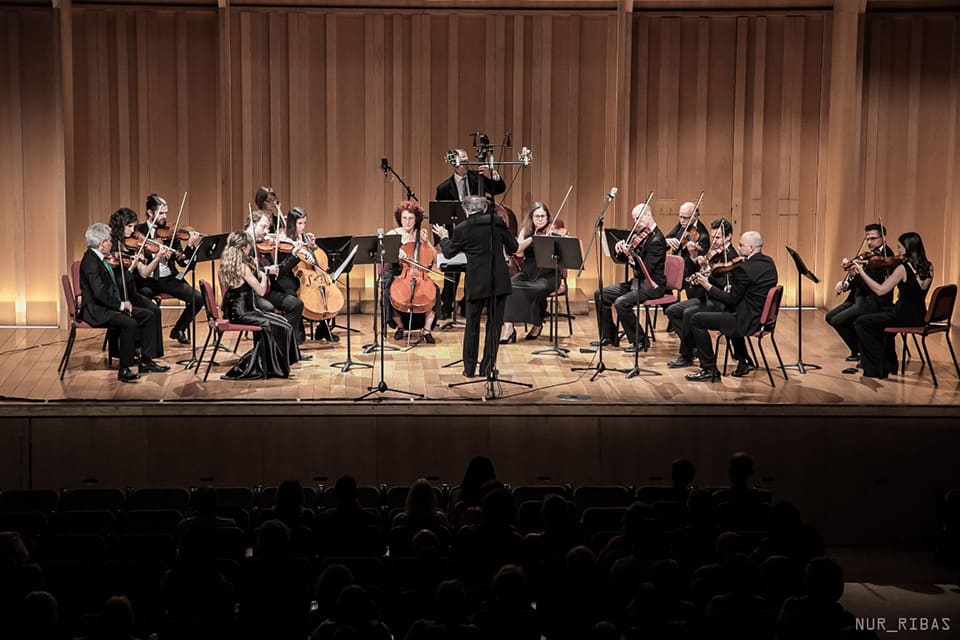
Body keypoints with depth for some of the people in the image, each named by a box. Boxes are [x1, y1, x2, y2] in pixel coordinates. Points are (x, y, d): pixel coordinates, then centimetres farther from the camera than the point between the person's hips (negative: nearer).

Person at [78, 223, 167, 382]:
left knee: (148, 316, 4)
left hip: (109, 306, 11)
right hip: (96, 311, -11)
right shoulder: (90, 261, -18)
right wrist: (121, 304, -18)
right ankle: (124, 370, -25)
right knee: (129, 323, -32)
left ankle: (146, 361, 7)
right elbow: (99, 293, -26)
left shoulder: (98, 259, 13)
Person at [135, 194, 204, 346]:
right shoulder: (139, 231, 3)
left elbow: (182, 262, 4)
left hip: (168, 278, 3)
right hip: (147, 280, -3)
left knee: (198, 299, -16)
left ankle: (178, 330, 9)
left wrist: (190, 245, -14)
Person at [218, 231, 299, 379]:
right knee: (280, 326, -7)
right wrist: (263, 276, 4)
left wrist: (256, 273, 11)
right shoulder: (243, 267, -19)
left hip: (233, 311, 9)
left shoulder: (227, 265, 8)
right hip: (242, 312, -9)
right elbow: (261, 291, -14)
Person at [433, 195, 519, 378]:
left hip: (476, 284, 0)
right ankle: (487, 367, 11)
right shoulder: (497, 222, -2)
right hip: (499, 281, 1)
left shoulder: (461, 229, -4)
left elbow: (449, 252, 11)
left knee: (472, 326, 13)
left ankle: (469, 368, 18)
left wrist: (444, 237, 30)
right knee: (494, 325, 9)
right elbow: (513, 248, 6)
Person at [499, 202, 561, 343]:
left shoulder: (553, 233, 0)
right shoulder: (526, 232, 9)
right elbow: (517, 248, -9)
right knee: (509, 285, -27)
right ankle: (508, 327, -32)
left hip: (547, 275, -2)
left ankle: (537, 325, -8)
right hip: (527, 273, 3)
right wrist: (534, 237, -19)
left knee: (538, 289, -34)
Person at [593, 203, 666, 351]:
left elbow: (646, 270, -24)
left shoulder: (656, 240, -17)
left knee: (621, 303, -29)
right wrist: (620, 249, -6)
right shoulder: (639, 236, 10)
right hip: (638, 282, 10)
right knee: (600, 294, 4)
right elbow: (620, 258, 14)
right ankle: (609, 336, 12)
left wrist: (632, 256, -32)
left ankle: (639, 340, -12)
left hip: (652, 285, -10)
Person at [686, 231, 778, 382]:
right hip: (763, 316, 10)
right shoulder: (768, 262, 7)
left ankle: (710, 370, 0)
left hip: (749, 321, -10)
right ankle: (744, 361, 37)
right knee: (730, 313, 41)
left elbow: (731, 300, -16)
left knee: (696, 321, -4)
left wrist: (708, 286, -10)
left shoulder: (744, 268, -22)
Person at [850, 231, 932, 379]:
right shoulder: (928, 268, 2)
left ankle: (874, 369, 12)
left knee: (861, 323, 7)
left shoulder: (903, 268, -18)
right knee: (881, 321, 35)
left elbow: (880, 290, -19)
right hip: (920, 318, 8)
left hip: (904, 317, -8)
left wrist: (862, 272, -14)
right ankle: (889, 365, 39)